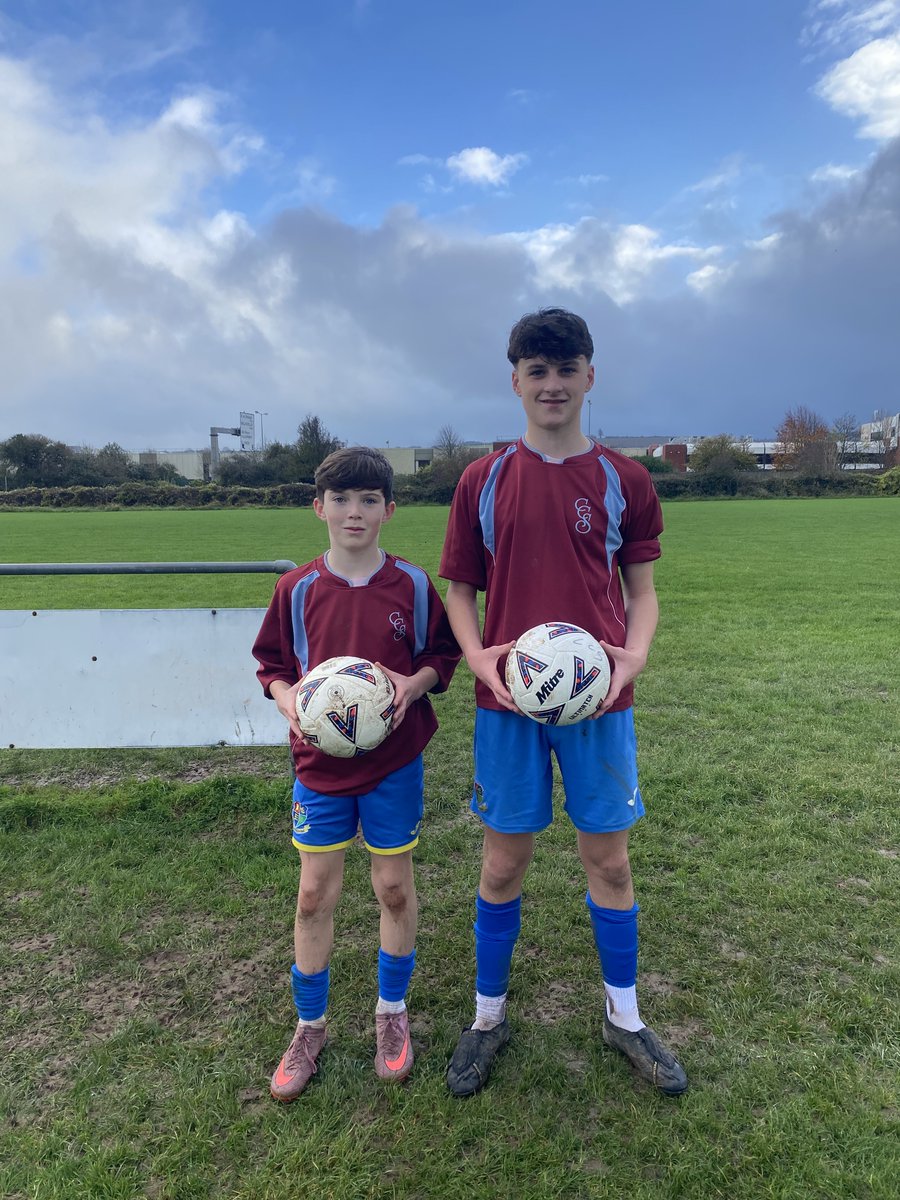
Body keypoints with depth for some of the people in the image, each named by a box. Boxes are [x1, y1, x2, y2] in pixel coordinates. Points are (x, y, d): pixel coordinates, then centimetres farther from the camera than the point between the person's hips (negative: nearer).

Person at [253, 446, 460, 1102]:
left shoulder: (412, 585, -5)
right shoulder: (297, 589, -3)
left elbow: (443, 652, 3)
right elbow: (273, 664, 6)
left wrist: (415, 684, -16)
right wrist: (287, 700, -14)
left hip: (395, 758, 0)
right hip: (320, 760, 1)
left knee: (395, 886, 11)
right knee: (315, 894, 9)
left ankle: (392, 1013, 35)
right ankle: (310, 1027, 31)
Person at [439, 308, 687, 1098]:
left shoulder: (624, 481, 2)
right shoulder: (483, 481, 2)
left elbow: (641, 589, 6)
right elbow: (460, 589, 5)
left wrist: (635, 653, -13)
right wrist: (476, 654, -12)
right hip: (507, 702, 0)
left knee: (608, 856, 11)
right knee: (504, 859, 10)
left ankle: (624, 1017, 34)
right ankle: (488, 1017, 32)